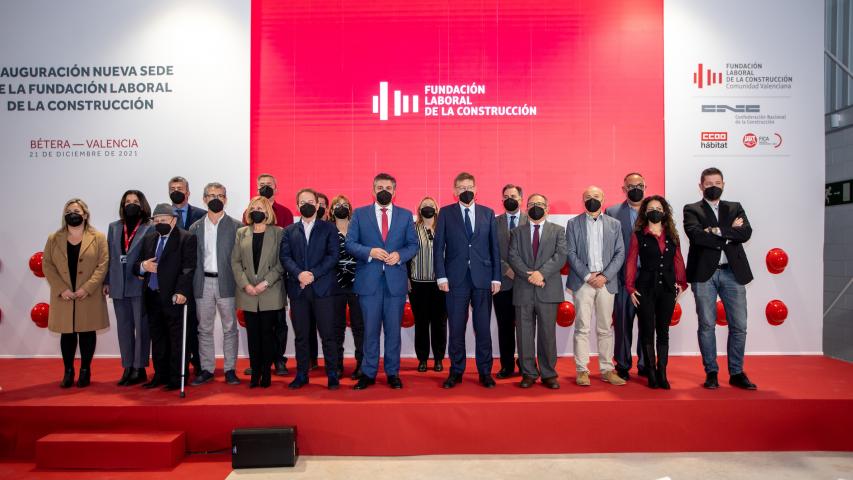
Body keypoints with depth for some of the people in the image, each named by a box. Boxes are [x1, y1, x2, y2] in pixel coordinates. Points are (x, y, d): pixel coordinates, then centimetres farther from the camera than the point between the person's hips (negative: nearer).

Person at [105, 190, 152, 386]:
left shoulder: (150, 229, -5)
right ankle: (128, 368, 19)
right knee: (124, 328, 11)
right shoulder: (114, 227, 12)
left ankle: (139, 369, 9)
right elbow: (109, 256, 12)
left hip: (140, 286, -5)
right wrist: (107, 281, 9)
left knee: (141, 328, 2)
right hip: (119, 286, 6)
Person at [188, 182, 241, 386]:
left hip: (226, 283, -2)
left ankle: (230, 369, 11)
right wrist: (190, 285, 2)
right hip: (203, 283, 3)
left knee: (230, 328, 2)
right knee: (204, 329, 8)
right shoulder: (195, 228, 11)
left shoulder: (236, 226, 3)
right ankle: (207, 369, 18)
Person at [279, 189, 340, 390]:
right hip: (298, 289, 2)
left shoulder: (329, 228, 8)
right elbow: (284, 256, 3)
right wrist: (299, 274, -14)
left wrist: (313, 274, -12)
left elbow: (333, 256, -2)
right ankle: (301, 375, 18)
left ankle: (333, 375, 8)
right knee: (301, 335, 8)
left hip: (323, 288, -2)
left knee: (328, 334, -1)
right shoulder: (289, 231, 15)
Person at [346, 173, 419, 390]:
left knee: (393, 329, 7)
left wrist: (399, 255, -11)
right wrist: (370, 252, -15)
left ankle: (392, 373, 19)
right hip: (369, 279, -1)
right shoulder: (359, 214, 6)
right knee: (370, 329, 4)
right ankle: (368, 373, 17)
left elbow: (413, 245, 8)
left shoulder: (405, 215, 9)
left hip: (395, 279, 1)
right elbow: (350, 243, 1)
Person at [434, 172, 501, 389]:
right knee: (456, 328, 4)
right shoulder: (446, 213, 6)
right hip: (456, 279, -1)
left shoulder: (488, 213, 10)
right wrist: (441, 276, -5)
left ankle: (485, 372, 17)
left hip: (483, 278, 1)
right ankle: (456, 371, 16)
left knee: (483, 328, 5)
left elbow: (495, 247, 8)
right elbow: (438, 247, 3)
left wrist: (496, 277, 3)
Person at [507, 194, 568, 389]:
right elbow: (512, 257, 1)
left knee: (548, 334, 2)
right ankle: (529, 373, 14)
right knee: (524, 334, 4)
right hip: (523, 290, 1)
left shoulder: (558, 231, 12)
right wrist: (530, 275, -14)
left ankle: (548, 374, 13)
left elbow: (561, 255, -3)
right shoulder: (517, 232, 14)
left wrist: (542, 273, -16)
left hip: (548, 290, -1)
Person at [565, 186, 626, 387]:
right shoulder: (573, 223, 6)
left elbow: (620, 253, 5)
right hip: (582, 282, -2)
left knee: (605, 329, 7)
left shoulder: (614, 224, 11)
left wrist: (605, 276, -8)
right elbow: (571, 253, 0)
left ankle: (607, 370, 15)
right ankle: (582, 370, 5)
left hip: (606, 282, 2)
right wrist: (587, 275, -10)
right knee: (582, 328, -1)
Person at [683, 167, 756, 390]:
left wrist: (718, 231, -12)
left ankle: (736, 373, 17)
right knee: (707, 325, 2)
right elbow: (695, 234, -13)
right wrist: (729, 233, -8)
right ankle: (711, 372, 13)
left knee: (739, 326, 4)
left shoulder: (735, 208, 16)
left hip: (733, 272, 3)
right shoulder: (692, 210, 6)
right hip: (704, 273, -3)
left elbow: (746, 233, -1)